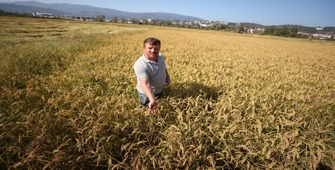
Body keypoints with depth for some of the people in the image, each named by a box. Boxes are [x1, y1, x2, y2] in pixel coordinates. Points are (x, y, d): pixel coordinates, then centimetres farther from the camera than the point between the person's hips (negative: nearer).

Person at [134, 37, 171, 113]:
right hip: (147, 94, -7)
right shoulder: (140, 64, -36)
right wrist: (152, 100, -56)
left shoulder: (160, 56, -12)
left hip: (160, 90, 7)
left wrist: (167, 77, -3)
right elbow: (145, 84, -44)